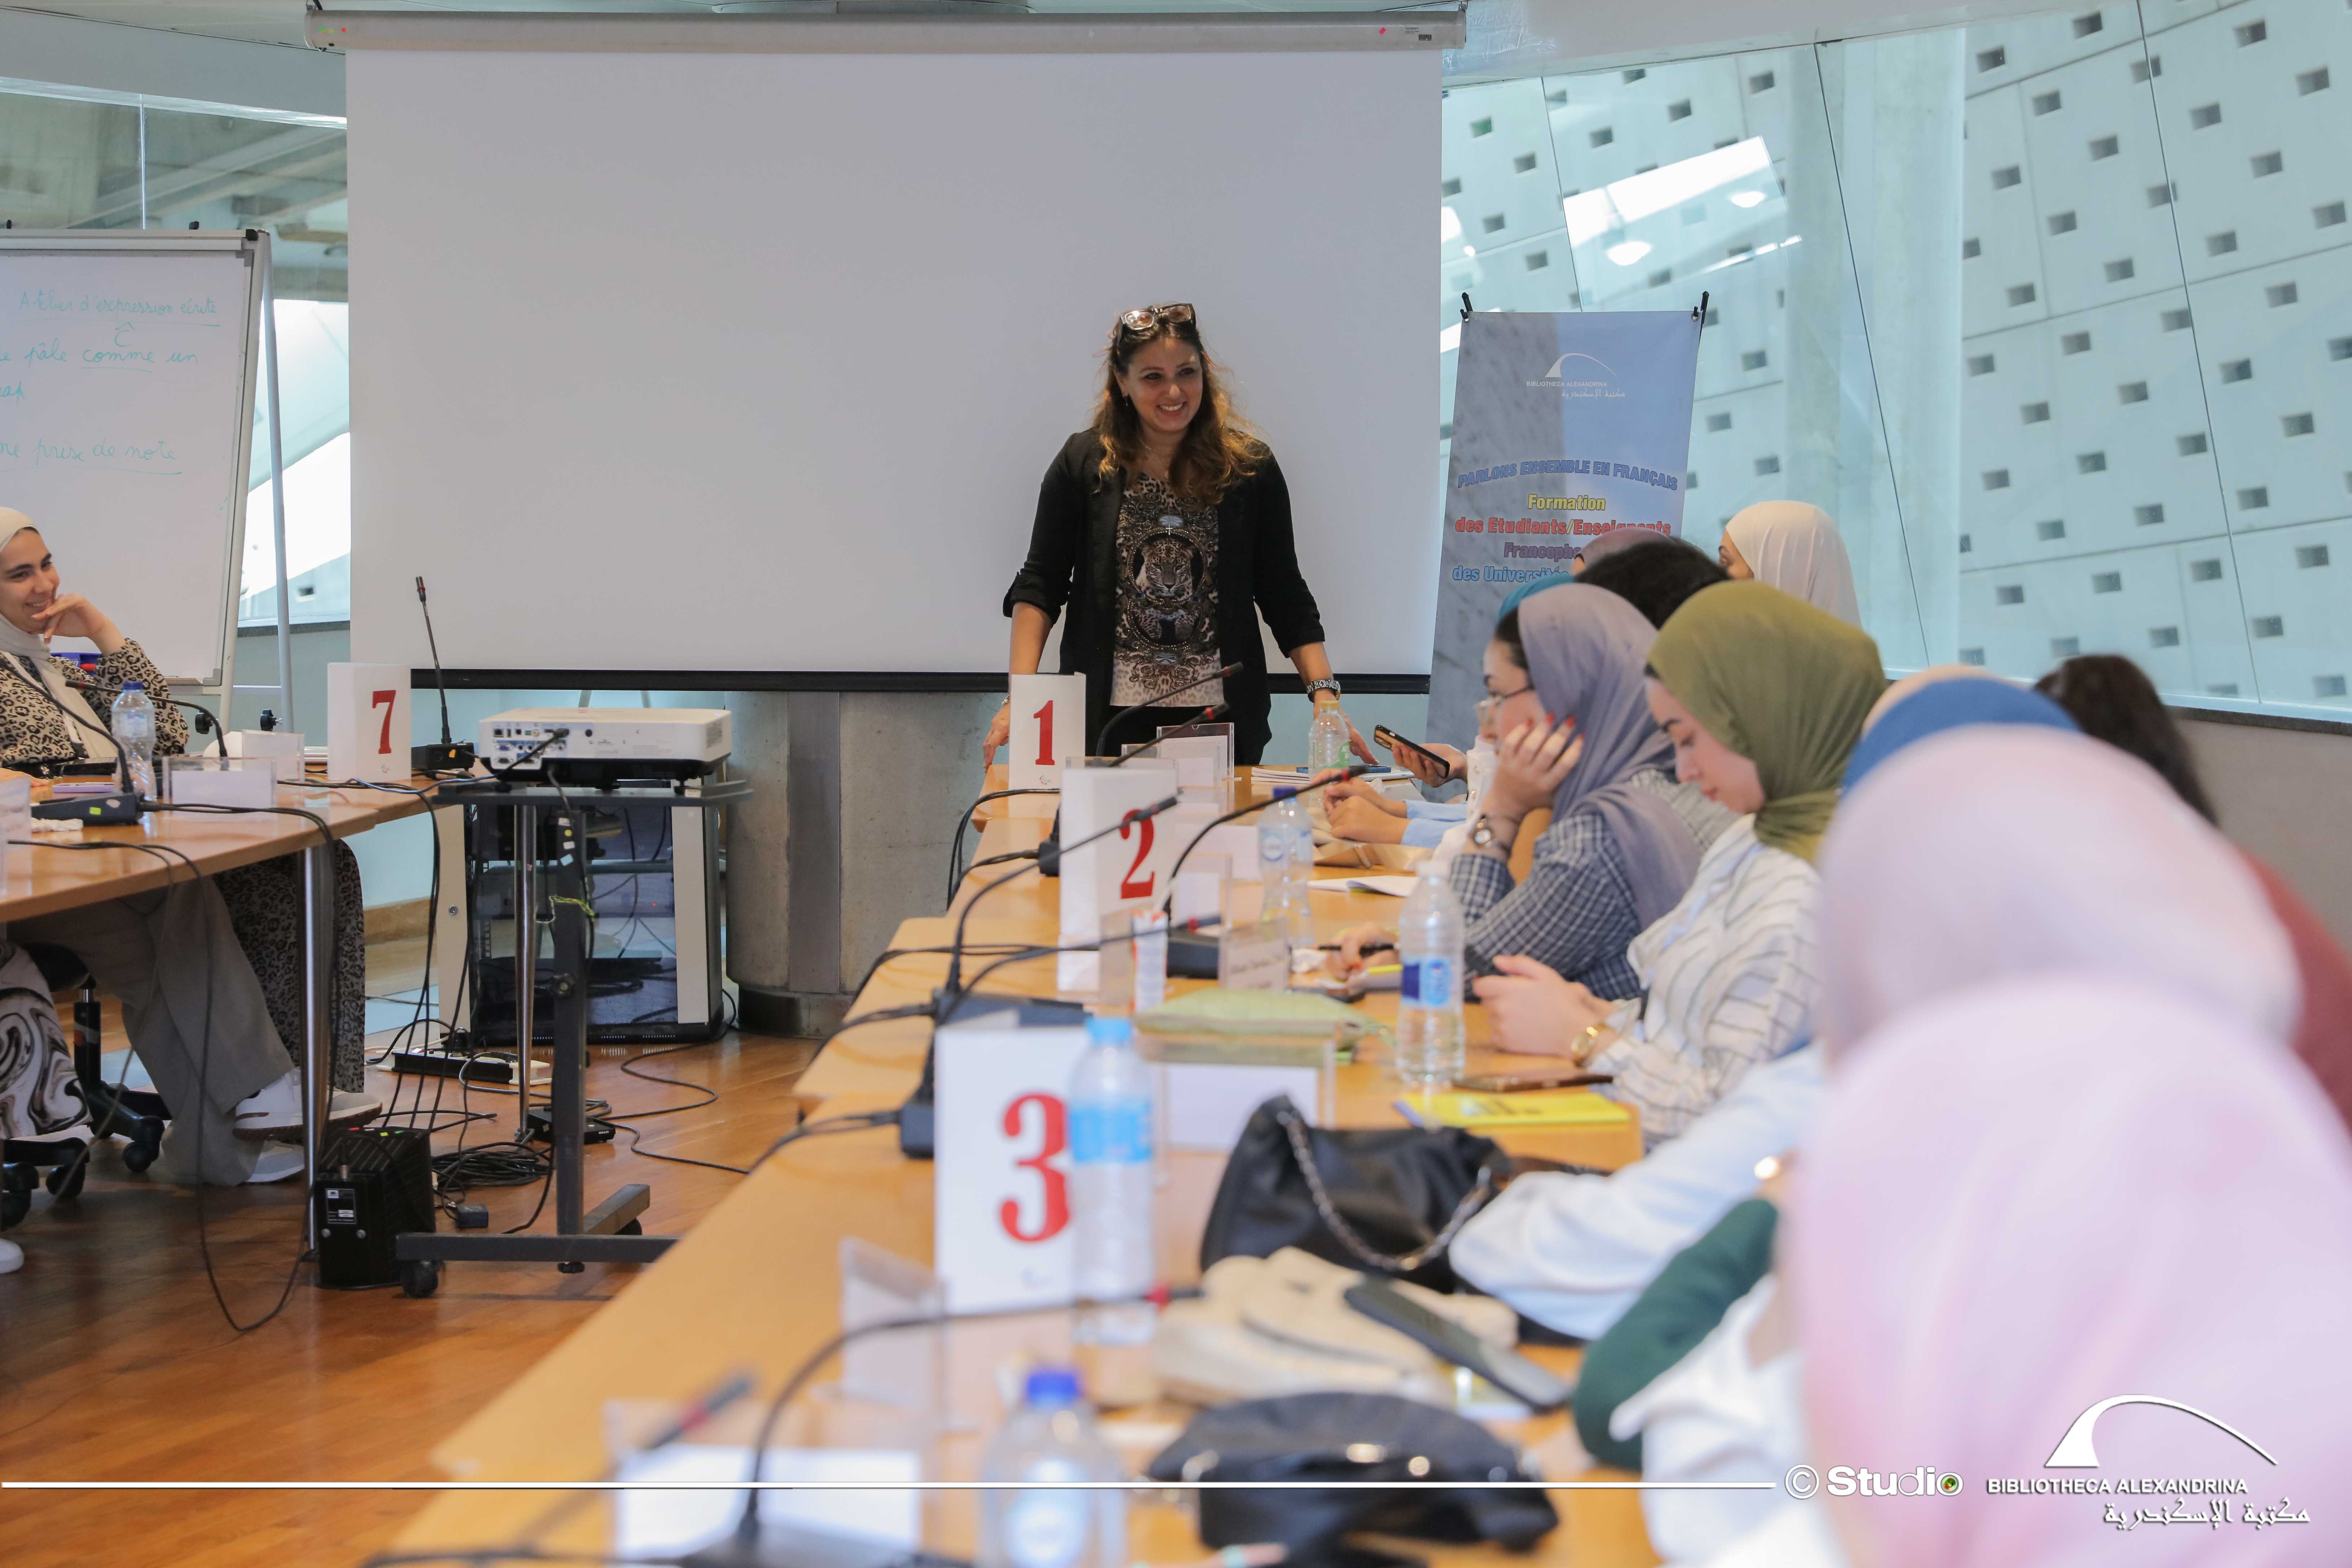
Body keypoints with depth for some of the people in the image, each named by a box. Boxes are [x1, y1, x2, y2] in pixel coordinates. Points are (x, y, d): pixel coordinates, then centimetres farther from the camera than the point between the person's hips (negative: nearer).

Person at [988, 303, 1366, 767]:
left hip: (1220, 720, 1)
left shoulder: (1250, 468, 3)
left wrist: (1325, 695, -6)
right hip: (1110, 718, -1)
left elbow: (1285, 598, 5)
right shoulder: (1084, 464, 2)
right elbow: (1040, 585, 1)